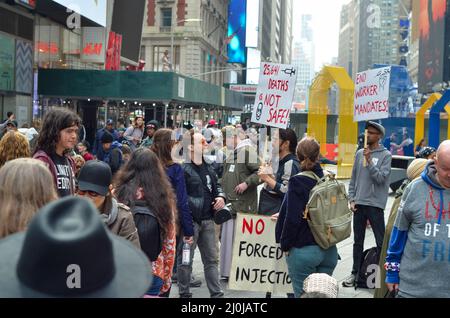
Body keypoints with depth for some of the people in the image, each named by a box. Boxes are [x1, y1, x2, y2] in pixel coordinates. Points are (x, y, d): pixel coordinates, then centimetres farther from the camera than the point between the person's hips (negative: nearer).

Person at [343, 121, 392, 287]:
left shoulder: (385, 155, -4)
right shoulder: (360, 153, 10)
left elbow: (381, 178, -14)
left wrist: (369, 161, -20)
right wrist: (351, 199, 6)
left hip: (375, 204, -5)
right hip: (358, 204, 5)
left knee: (381, 242, 2)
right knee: (358, 241, 12)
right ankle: (355, 273, 22)